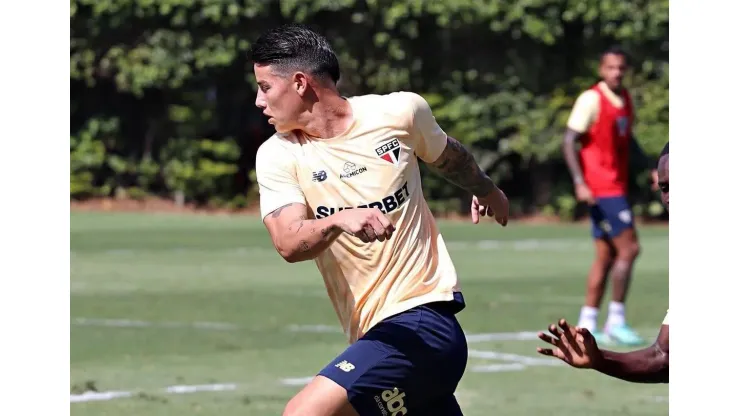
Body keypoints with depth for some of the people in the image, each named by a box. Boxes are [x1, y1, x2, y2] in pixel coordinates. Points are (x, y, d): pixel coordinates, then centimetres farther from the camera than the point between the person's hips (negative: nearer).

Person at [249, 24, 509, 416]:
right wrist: (338, 221, -37)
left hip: (423, 320, -5)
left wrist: (486, 190, 36)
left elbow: (448, 155, 17)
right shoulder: (277, 155, -2)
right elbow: (289, 244, -17)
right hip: (373, 337, 5)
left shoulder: (400, 112, -5)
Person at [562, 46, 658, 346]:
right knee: (629, 248, -11)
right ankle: (616, 321, -6)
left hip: (616, 187, 8)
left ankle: (587, 324, 12)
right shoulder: (591, 99, -12)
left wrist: (652, 169, 17)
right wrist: (579, 183, -23)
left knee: (606, 257, 8)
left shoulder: (625, 99, 12)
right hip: (601, 188, -8)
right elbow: (569, 142, -15)